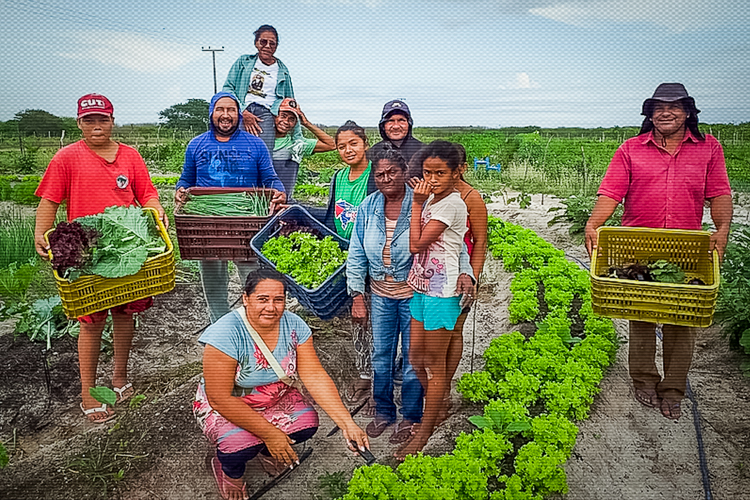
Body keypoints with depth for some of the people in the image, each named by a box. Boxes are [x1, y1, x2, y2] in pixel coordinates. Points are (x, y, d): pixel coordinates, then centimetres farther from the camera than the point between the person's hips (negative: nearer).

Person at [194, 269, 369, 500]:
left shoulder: (294, 325, -16)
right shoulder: (226, 333, -30)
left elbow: (315, 377, -17)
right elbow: (220, 398, -28)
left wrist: (347, 424, -27)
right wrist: (269, 433, -26)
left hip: (276, 399, 5)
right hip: (228, 407, -4)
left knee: (307, 422, -20)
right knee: (240, 446, -31)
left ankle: (267, 452, 14)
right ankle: (229, 470, 9)